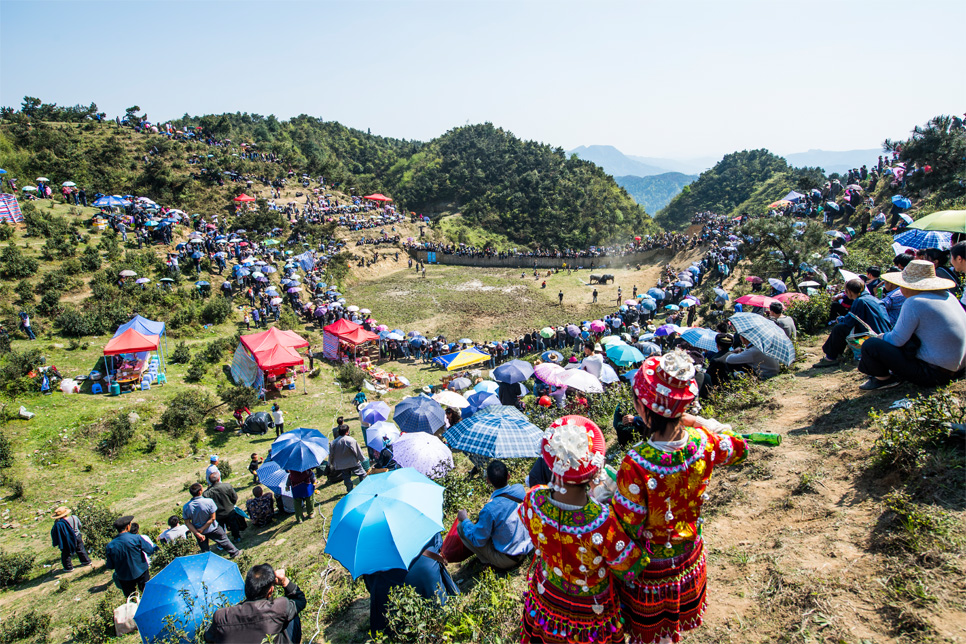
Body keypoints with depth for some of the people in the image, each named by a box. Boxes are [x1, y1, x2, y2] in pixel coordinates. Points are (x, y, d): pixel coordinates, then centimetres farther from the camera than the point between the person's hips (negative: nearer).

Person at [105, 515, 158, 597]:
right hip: (141, 573, -2)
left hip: (123, 577, 2)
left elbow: (109, 566, -3)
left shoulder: (110, 546, -12)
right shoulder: (136, 538, -19)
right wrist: (155, 548, 12)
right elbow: (150, 551, -10)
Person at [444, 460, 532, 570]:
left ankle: (489, 561, 5)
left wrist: (465, 520, 0)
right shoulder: (520, 488, -14)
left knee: (461, 527, -1)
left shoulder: (490, 509, -31)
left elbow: (478, 540, -16)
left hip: (507, 560, -6)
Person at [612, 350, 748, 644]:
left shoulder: (636, 464, -39)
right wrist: (696, 421, 1)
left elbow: (627, 523, -25)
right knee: (675, 619, 32)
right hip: (689, 554, 5)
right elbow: (738, 448, 1)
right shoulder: (702, 443, -24)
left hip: (649, 566, -5)